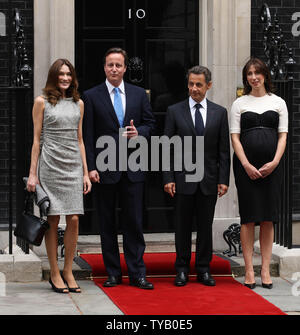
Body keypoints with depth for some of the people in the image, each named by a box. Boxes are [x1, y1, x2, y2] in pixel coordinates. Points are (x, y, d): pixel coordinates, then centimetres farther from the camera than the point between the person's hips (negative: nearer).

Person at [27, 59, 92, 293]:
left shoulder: (78, 104, 13)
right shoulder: (42, 102, 3)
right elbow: (36, 139, 2)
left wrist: (86, 173, 11)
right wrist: (33, 173, -3)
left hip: (73, 166, 3)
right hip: (50, 165, -3)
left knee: (74, 220, -3)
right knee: (53, 220, -1)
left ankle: (68, 271, 8)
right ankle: (54, 273, 7)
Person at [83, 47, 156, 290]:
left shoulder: (139, 94, 9)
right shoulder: (91, 96, 2)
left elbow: (150, 123, 13)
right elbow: (88, 135, -1)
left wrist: (139, 132, -10)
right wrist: (91, 167, -8)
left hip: (132, 167, 1)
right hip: (105, 169, -1)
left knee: (134, 223, 1)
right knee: (107, 224, 5)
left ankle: (137, 274, 5)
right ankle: (113, 273, 13)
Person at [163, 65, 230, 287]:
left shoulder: (219, 112, 6)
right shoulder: (175, 111, 3)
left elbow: (224, 150, 5)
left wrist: (223, 179, -2)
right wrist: (168, 178, -6)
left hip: (209, 180, 1)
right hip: (183, 179, -1)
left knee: (206, 226, 6)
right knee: (183, 226, 4)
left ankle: (204, 269, 14)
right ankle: (182, 270, 12)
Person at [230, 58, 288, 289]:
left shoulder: (278, 102, 10)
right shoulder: (239, 103, 7)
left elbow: (283, 135, 6)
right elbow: (235, 137, 2)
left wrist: (275, 162, -9)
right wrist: (246, 165, -10)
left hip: (271, 166, 1)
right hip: (246, 165, -1)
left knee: (268, 218, 1)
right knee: (248, 218, -1)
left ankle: (266, 270, 5)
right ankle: (249, 270, 2)